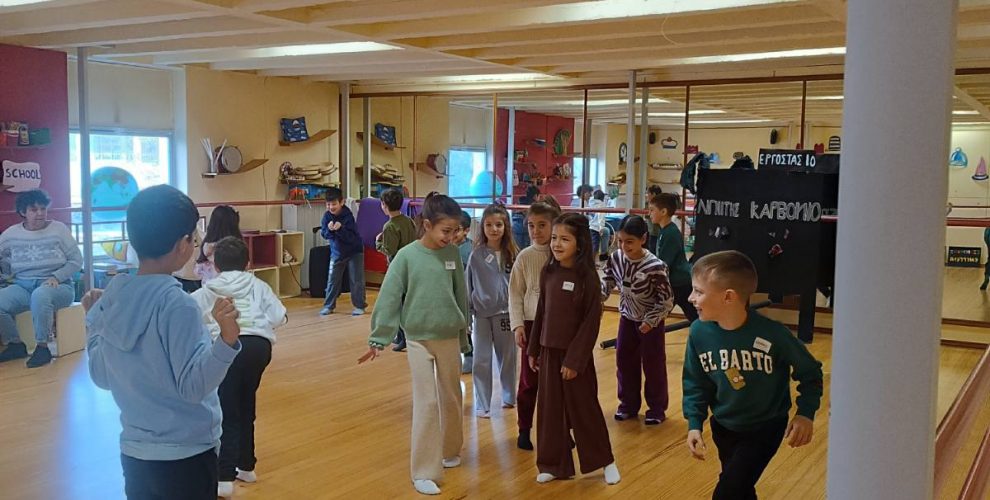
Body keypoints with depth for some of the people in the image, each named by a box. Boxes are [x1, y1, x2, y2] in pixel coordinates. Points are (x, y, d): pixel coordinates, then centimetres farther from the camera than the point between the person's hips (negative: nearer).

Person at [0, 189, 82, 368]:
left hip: (57, 286, -3)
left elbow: (76, 261, 0)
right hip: (23, 286, 3)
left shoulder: (59, 229, 1)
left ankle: (42, 347, -24)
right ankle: (15, 345, -2)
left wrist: (56, 277, -14)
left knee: (40, 295, -38)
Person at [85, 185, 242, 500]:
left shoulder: (112, 298, -1)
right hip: (185, 456, -6)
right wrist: (227, 340, -36)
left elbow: (101, 377, 8)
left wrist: (93, 322, 19)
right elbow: (193, 386, -23)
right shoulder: (175, 303, -20)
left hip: (134, 452, 7)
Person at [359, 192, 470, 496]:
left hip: (450, 337, 4)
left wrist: (464, 335, 15)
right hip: (419, 339, -4)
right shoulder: (407, 256, -12)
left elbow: (461, 296, 9)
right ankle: (424, 472, 2)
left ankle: (449, 451, 36)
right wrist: (378, 339, -14)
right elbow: (389, 298, -11)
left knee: (451, 399, 15)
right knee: (427, 403, -5)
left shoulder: (452, 254, 0)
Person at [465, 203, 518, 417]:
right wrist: (466, 313, 1)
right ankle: (482, 404, 13)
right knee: (481, 360, 4)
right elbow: (467, 285, 0)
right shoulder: (476, 255, -6)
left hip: (505, 313, 1)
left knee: (507, 358, 14)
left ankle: (509, 396, 33)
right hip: (482, 314, -1)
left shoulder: (512, 254, -6)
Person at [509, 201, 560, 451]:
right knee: (529, 380, 7)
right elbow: (515, 294, 1)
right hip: (533, 323, 0)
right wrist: (517, 325, -6)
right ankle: (524, 429, 21)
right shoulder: (525, 257, -3)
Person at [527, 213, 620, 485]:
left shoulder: (588, 276, -14)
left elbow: (591, 322, -14)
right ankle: (554, 464, 24)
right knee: (550, 410, 11)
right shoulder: (548, 272, 2)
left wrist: (575, 359, -15)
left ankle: (606, 461, 25)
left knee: (584, 409, 6)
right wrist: (533, 349, 10)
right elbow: (541, 313, 9)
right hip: (549, 351, 5)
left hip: (575, 354, -5)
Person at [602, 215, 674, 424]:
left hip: (650, 322, -5)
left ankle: (657, 408, 22)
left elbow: (667, 301, -19)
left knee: (653, 365, 7)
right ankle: (628, 404, 28)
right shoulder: (616, 258, -13)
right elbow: (606, 283, 2)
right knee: (624, 362, 12)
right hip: (627, 318, 5)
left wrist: (650, 321, -20)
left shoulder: (655, 266, -28)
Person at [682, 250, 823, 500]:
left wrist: (805, 413, -18)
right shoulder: (699, 332, -18)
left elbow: (810, 373, -10)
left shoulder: (772, 334, -28)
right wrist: (694, 423, -12)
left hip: (764, 428, -4)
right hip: (723, 427, 4)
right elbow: (695, 383, -3)